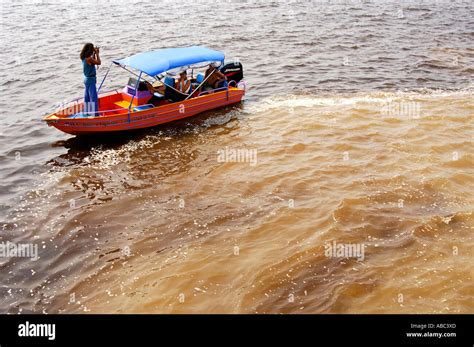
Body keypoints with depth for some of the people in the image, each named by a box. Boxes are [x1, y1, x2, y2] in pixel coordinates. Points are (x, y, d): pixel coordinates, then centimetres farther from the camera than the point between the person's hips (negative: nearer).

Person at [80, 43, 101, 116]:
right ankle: (95, 113, -5)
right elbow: (99, 62, -17)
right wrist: (97, 53, -8)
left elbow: (93, 61, 18)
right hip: (91, 80, -10)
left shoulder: (84, 58, 3)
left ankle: (87, 111, 29)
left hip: (87, 79, 10)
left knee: (87, 96, 18)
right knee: (93, 97, -6)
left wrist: (94, 54, 9)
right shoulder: (88, 58, -23)